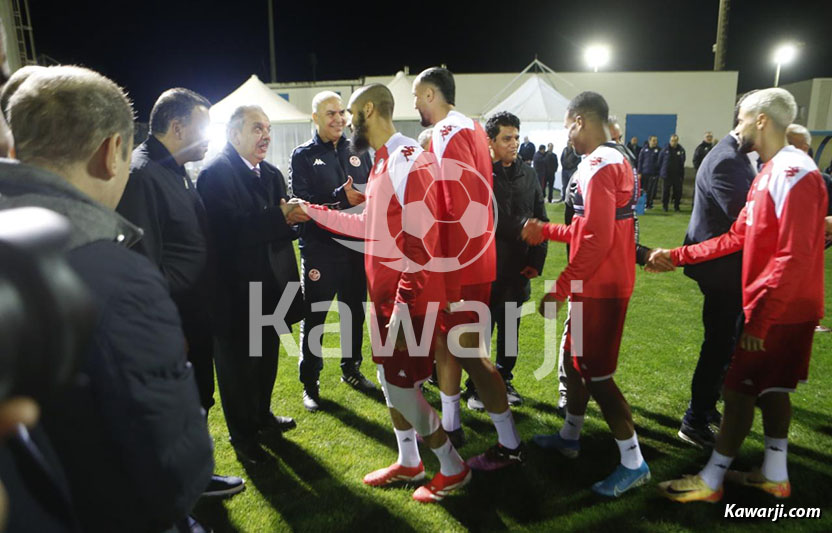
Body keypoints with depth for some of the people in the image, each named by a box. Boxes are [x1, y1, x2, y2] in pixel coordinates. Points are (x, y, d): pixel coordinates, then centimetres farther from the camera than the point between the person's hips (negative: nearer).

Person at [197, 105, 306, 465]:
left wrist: (292, 218, -19)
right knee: (237, 363, 9)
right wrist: (280, 216, -31)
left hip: (269, 286, 8)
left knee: (267, 357, 22)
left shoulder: (271, 175, 11)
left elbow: (282, 227, 3)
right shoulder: (216, 173, -14)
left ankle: (262, 414, 44)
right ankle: (243, 436, 27)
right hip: (236, 289, -7)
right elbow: (230, 227, -27)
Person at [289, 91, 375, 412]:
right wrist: (341, 197, -23)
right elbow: (300, 202, -13)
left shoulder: (357, 153, 12)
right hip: (319, 249, -4)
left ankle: (351, 369, 34)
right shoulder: (303, 156, -1)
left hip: (356, 246, 4)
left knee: (355, 312, 15)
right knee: (314, 316, 3)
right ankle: (309, 383, 18)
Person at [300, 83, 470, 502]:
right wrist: (313, 213, 21)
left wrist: (404, 306, -22)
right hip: (386, 295, 10)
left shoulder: (409, 161, -18)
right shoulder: (382, 161, 12)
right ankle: (408, 462, 35)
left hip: (408, 298, -9)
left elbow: (422, 241, -23)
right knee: (389, 379, 17)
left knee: (401, 385, -1)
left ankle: (453, 468, 20)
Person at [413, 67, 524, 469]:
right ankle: (450, 424, 34)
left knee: (469, 351, 0)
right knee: (445, 339, 19)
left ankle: (510, 445, 14)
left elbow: (458, 211, -23)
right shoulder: (466, 128, 13)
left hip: (462, 266, -10)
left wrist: (450, 280, -22)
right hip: (467, 259, 10)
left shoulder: (449, 135, -17)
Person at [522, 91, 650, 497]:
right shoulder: (614, 161, 14)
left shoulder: (598, 166, -19)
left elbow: (597, 240, -26)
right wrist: (546, 231, 17)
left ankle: (633, 464, 9)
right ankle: (570, 436, 34)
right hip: (601, 283, 10)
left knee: (596, 373, -2)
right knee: (575, 358, 19)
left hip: (599, 287, -10)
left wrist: (559, 289, -22)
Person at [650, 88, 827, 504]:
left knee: (739, 389, -1)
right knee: (770, 388, 17)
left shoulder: (794, 174, -20)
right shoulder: (770, 173, 11)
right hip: (776, 309, 9)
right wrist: (677, 257, 10)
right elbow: (736, 238, 13)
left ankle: (711, 481, 12)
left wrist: (758, 317, -26)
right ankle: (774, 476, 32)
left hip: (779, 313, -9)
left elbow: (794, 258, -26)